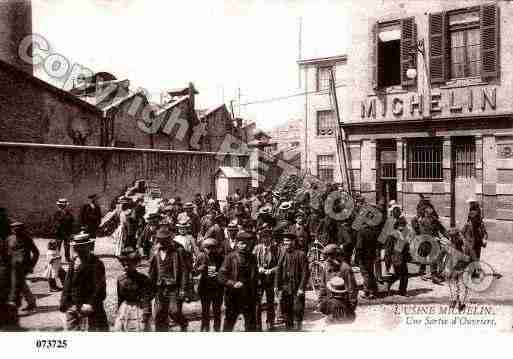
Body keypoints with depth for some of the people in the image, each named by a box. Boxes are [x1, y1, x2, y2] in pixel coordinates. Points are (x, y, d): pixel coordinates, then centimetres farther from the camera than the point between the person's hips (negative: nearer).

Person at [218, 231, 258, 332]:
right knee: (228, 324, 11)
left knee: (251, 325, 7)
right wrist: (233, 284, -20)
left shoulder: (252, 258, 7)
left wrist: (255, 296, 9)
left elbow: (255, 278, 14)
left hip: (249, 297, 3)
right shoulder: (230, 257, -4)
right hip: (233, 297, -3)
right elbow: (221, 276, -7)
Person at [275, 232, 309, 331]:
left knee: (297, 313, -4)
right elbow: (278, 272, 10)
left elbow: (305, 273, -9)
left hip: (297, 290, -5)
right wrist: (277, 288, 5)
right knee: (286, 314, 11)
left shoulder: (301, 255, -7)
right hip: (285, 289, 5)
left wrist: (301, 288, -14)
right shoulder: (283, 255, 7)